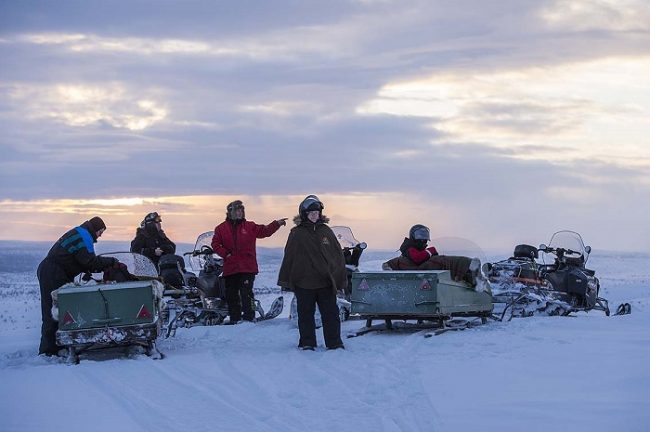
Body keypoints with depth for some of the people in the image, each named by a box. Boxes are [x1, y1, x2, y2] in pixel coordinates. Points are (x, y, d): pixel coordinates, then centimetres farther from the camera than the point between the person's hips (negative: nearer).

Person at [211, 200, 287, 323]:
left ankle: (249, 318, -11)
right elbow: (215, 244, 7)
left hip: (247, 267, -2)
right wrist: (225, 254, -6)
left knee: (246, 292, -12)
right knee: (231, 295, 7)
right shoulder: (221, 228, 7)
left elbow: (265, 231, 2)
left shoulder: (250, 226, 7)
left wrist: (277, 224, -12)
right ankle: (234, 319, 15)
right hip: (230, 268, 2)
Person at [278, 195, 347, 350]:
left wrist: (341, 279, 7)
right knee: (306, 314, 7)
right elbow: (288, 257, 1)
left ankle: (334, 343, 9)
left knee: (331, 314, 2)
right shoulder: (297, 233, 0)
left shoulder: (326, 231, 6)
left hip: (326, 282, 2)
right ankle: (307, 343, 17)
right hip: (304, 283, -2)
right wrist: (285, 280, -1)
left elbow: (338, 255, 9)